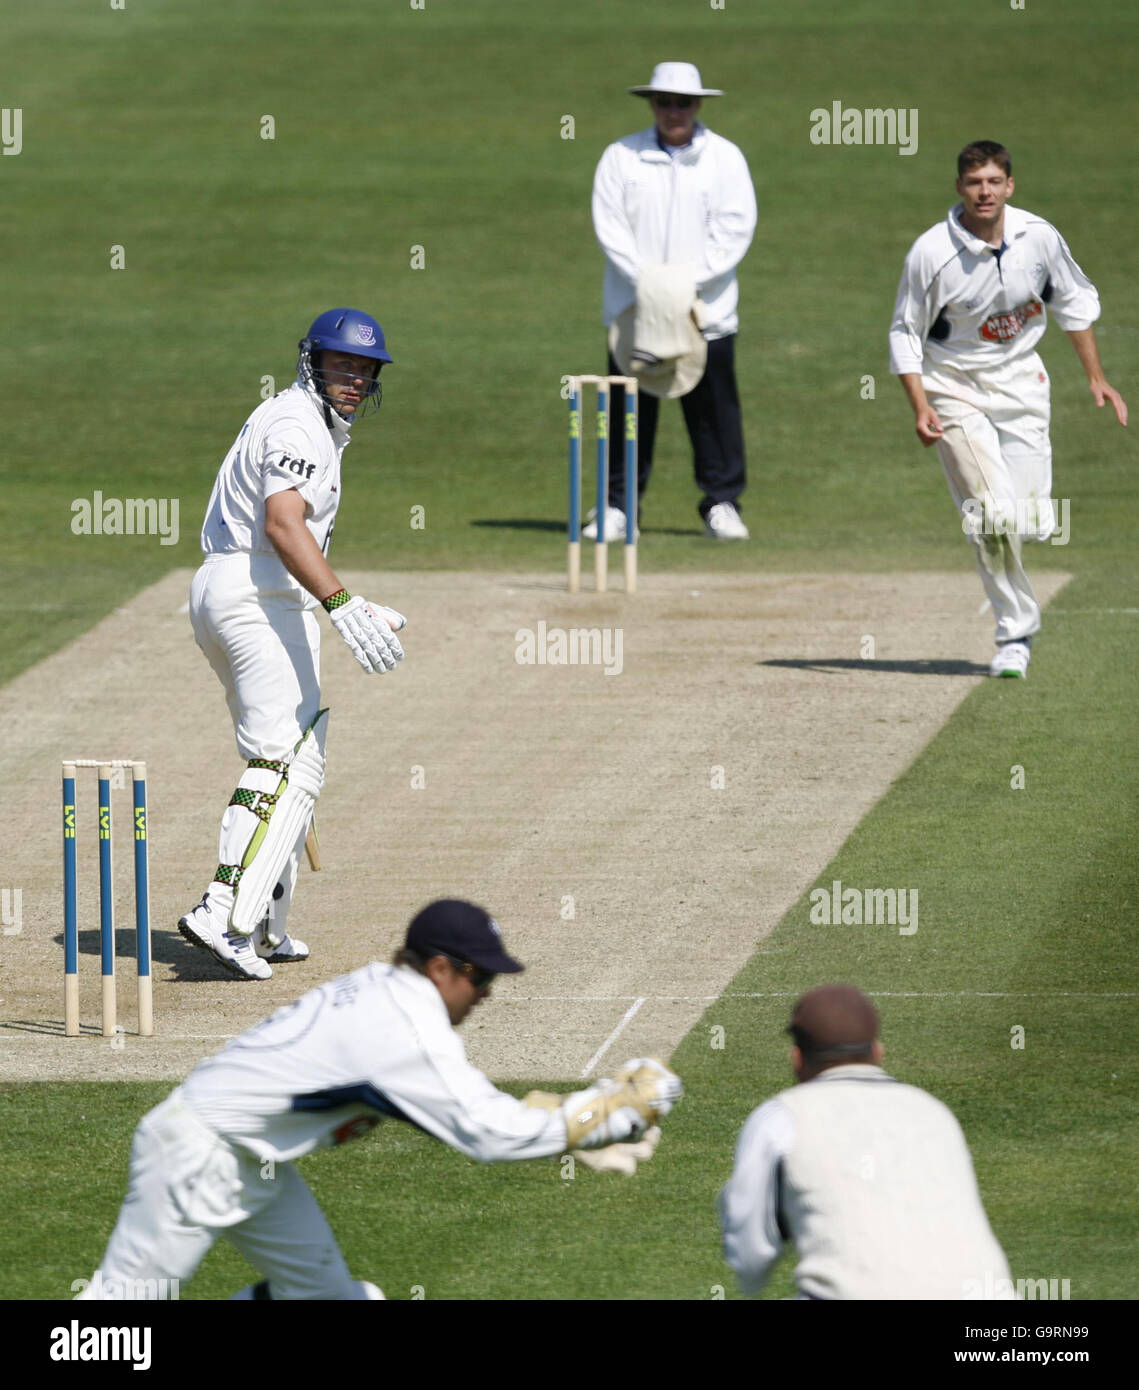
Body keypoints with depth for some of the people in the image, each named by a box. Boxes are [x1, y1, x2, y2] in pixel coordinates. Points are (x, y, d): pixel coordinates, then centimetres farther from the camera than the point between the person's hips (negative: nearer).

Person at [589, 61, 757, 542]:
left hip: (706, 311, 0)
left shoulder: (725, 157, 6)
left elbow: (736, 227, -1)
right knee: (628, 408, 0)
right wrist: (646, 279, -12)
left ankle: (722, 505, 7)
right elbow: (608, 224, -1)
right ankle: (618, 507, 7)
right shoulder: (621, 156, 6)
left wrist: (690, 279, -12)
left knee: (714, 407, -1)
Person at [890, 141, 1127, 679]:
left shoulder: (1040, 238, -8)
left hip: (1020, 382, 3)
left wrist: (1096, 378, 9)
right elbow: (905, 333, -8)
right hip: (955, 388, -3)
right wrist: (920, 408, -18)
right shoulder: (931, 252, -17)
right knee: (996, 514, -17)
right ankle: (1015, 634, -4)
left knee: (1031, 519, 1)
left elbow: (1073, 301, 9)